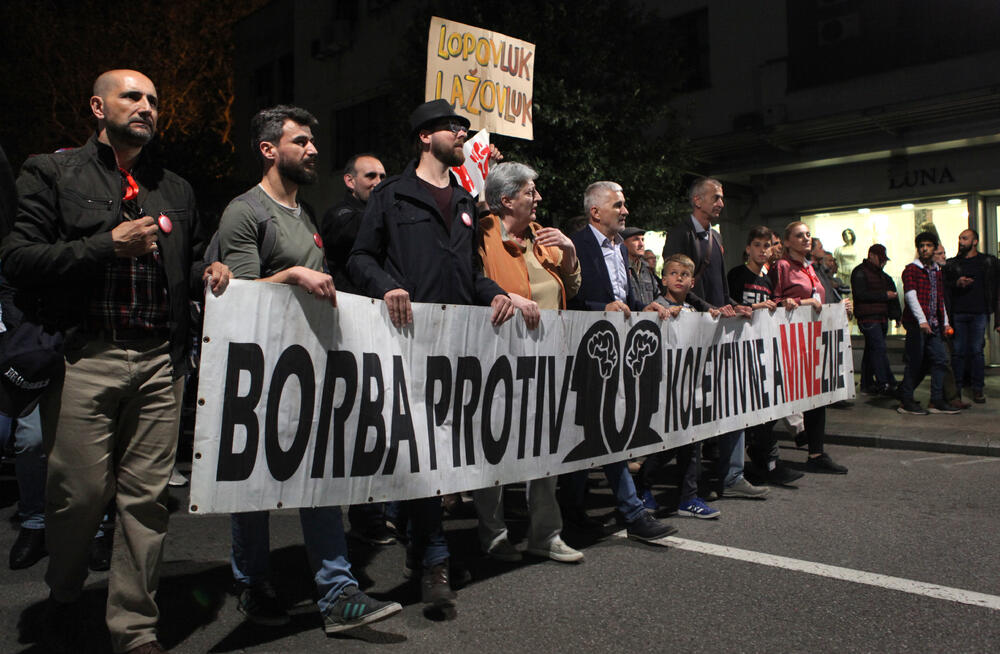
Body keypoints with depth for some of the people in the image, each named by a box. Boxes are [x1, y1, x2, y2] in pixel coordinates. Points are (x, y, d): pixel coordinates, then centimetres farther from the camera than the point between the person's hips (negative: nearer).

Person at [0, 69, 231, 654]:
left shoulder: (176, 189, 20)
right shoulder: (52, 172, 8)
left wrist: (207, 273, 3)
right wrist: (108, 244, -10)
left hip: (160, 363, 3)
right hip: (85, 358, -3)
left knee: (148, 497, 4)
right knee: (80, 493, 0)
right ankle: (64, 598, 31)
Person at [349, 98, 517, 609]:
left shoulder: (464, 203, 24)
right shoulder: (392, 195, 6)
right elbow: (361, 258, 2)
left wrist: (494, 293, 6)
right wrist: (388, 286, -18)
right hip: (411, 334, -5)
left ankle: (419, 548, 21)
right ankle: (433, 558, -2)